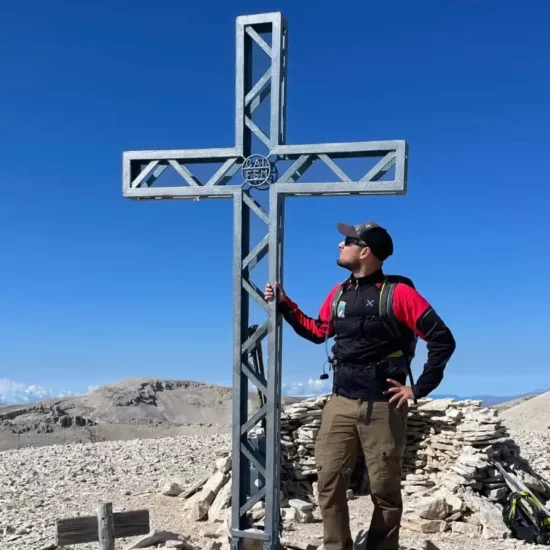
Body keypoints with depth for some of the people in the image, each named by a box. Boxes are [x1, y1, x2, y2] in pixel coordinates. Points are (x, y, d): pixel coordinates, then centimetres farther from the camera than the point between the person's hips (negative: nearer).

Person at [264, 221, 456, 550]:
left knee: (384, 490, 7)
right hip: (341, 403, 6)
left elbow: (443, 340, -11)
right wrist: (284, 303, 17)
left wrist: (419, 389, -10)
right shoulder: (339, 294, 9)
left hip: (383, 407, -5)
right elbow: (317, 332, 24)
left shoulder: (398, 292, -11)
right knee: (330, 482, 4)